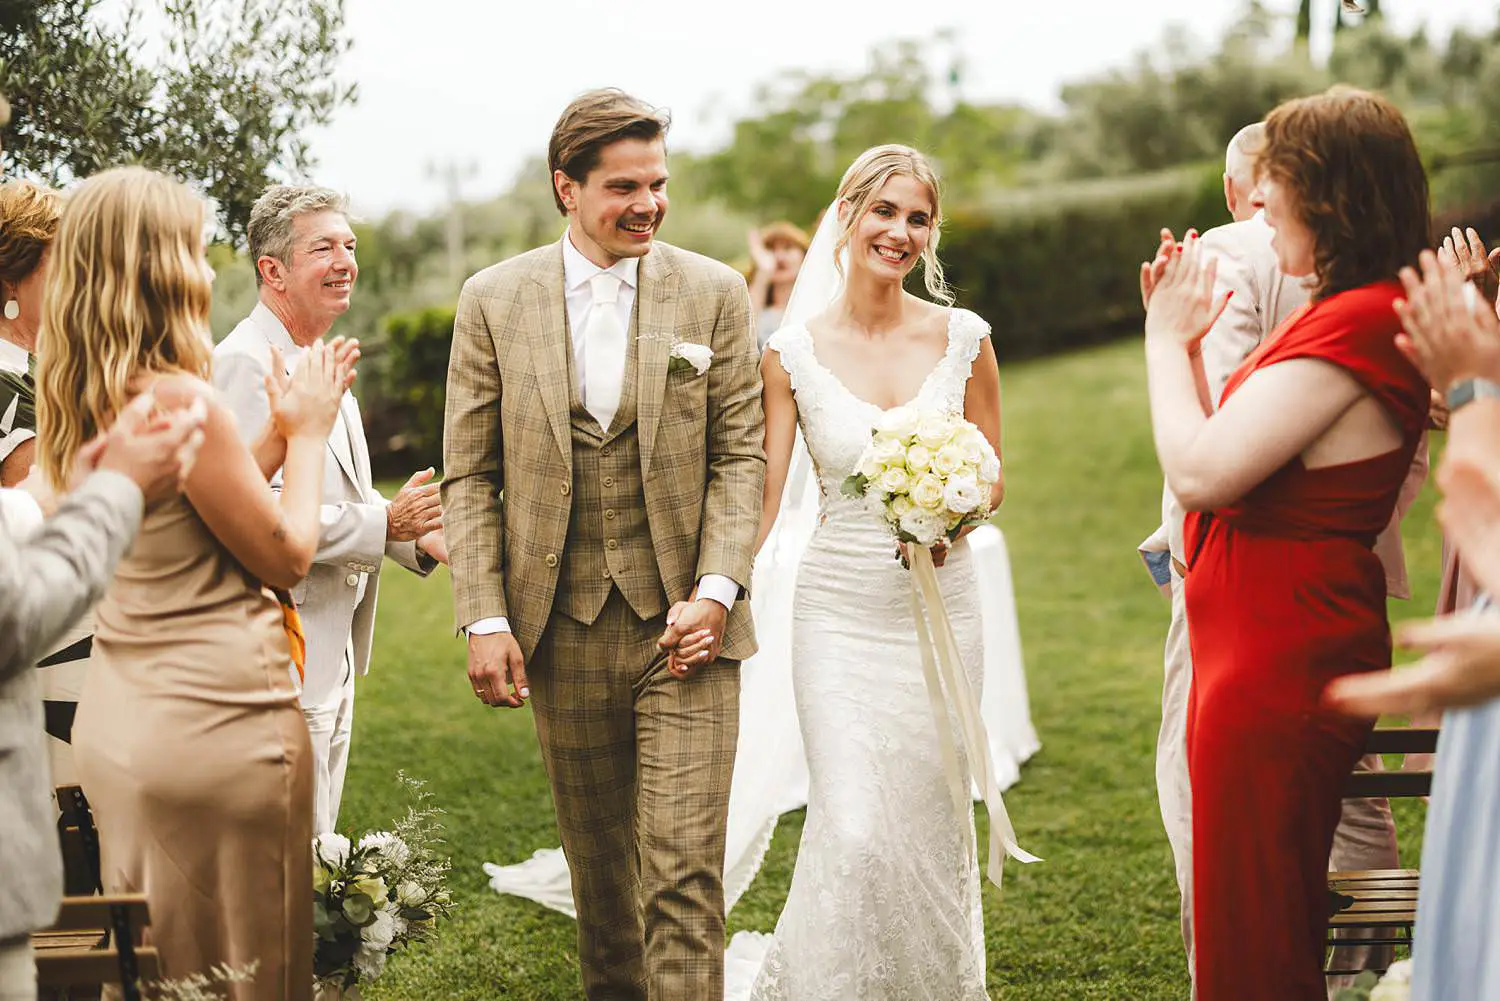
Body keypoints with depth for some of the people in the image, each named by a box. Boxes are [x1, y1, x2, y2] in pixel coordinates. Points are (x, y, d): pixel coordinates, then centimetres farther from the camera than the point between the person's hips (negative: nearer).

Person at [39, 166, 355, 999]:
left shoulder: (80, 404, 6)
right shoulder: (181, 398, -20)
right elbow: (287, 556, -12)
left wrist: (282, 431, 14)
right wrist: (308, 434, 1)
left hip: (119, 718, 9)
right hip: (216, 724, -8)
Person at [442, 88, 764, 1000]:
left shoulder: (716, 294, 1)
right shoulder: (494, 301, 2)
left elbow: (740, 457, 1)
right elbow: (470, 475, 2)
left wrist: (717, 591, -12)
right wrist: (485, 619, -6)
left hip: (685, 625, -1)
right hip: (562, 633, 2)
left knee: (685, 871, -7)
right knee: (598, 862, 15)